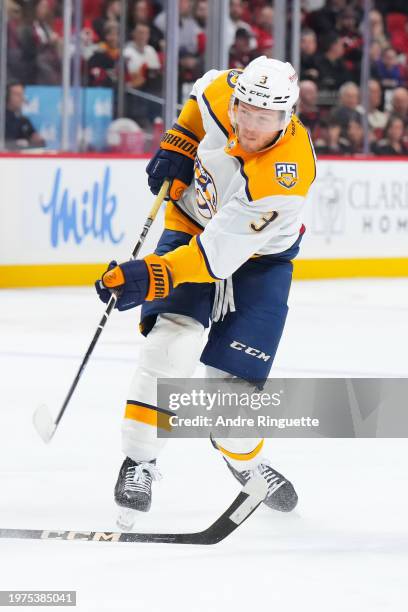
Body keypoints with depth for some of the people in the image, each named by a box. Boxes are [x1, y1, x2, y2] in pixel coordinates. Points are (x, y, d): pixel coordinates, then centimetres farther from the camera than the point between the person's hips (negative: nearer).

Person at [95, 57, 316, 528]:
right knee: (173, 335, -20)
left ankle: (242, 456, 26)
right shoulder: (222, 93, -24)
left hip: (258, 252, -3)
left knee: (235, 371, -7)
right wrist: (177, 146, -6)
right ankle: (139, 460, -13)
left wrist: (150, 276, -49)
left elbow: (217, 256, -39)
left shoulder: (282, 178, -37)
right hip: (193, 220, 3)